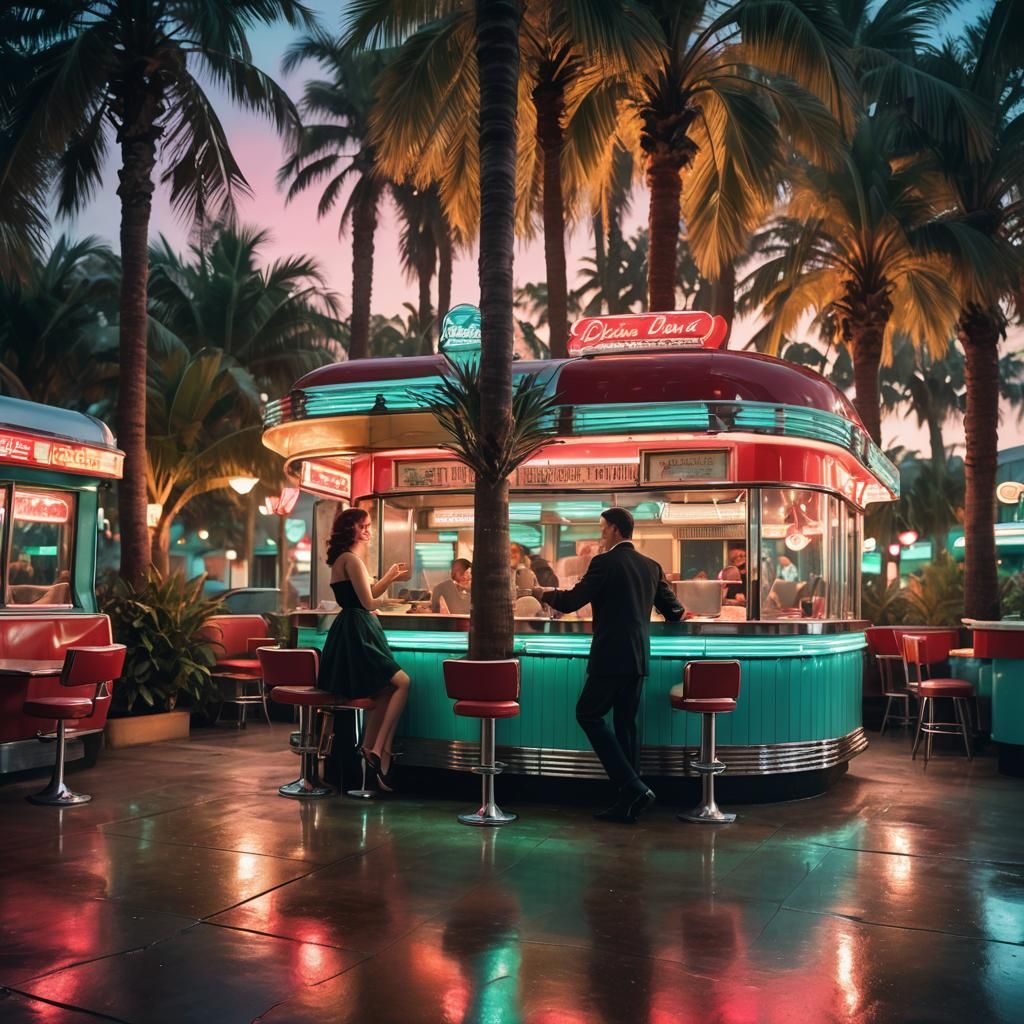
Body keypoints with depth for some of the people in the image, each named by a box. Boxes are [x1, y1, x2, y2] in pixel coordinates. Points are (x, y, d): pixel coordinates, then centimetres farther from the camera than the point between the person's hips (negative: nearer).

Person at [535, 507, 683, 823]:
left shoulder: (605, 563, -10)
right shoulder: (651, 566, 11)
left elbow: (571, 601, -11)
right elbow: (674, 612, 15)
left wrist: (545, 594, 8)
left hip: (611, 657, -7)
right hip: (638, 658, 7)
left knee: (588, 714, 3)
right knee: (625, 724, 13)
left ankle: (632, 785, -7)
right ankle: (627, 802, 15)